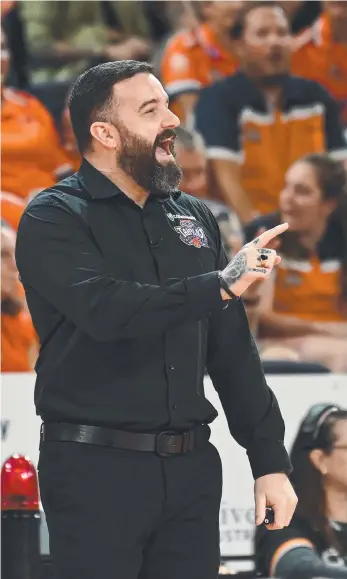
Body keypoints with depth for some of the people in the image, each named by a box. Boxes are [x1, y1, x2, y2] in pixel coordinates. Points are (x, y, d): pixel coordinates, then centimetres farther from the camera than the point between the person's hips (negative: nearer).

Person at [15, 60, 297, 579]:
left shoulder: (193, 217, 14)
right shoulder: (53, 219, -4)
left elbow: (233, 350, 14)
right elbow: (105, 308, -23)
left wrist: (270, 460, 9)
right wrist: (217, 286, -26)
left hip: (192, 469, 5)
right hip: (95, 470, -5)